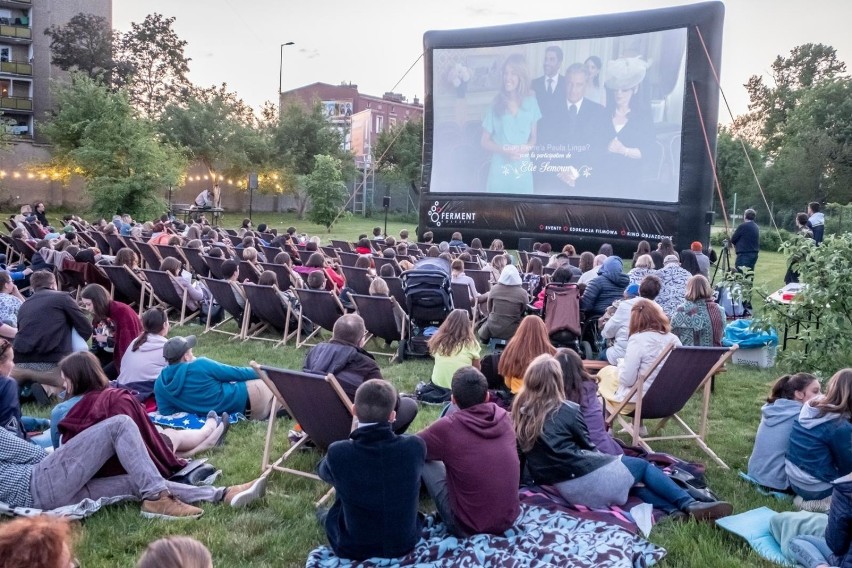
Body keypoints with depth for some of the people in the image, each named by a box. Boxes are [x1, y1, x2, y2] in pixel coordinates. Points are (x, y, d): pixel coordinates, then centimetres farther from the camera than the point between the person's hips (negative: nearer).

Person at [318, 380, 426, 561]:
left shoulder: (338, 453, -24)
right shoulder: (415, 447, -21)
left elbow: (323, 471, 2)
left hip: (354, 550, -1)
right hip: (405, 543, 2)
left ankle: (328, 519, 54)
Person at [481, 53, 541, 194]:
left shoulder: (531, 102, 2)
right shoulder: (496, 104, -4)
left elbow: (533, 137, 9)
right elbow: (485, 141, -1)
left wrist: (524, 150, -12)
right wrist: (504, 151, -17)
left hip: (523, 167, 2)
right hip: (500, 166, -2)